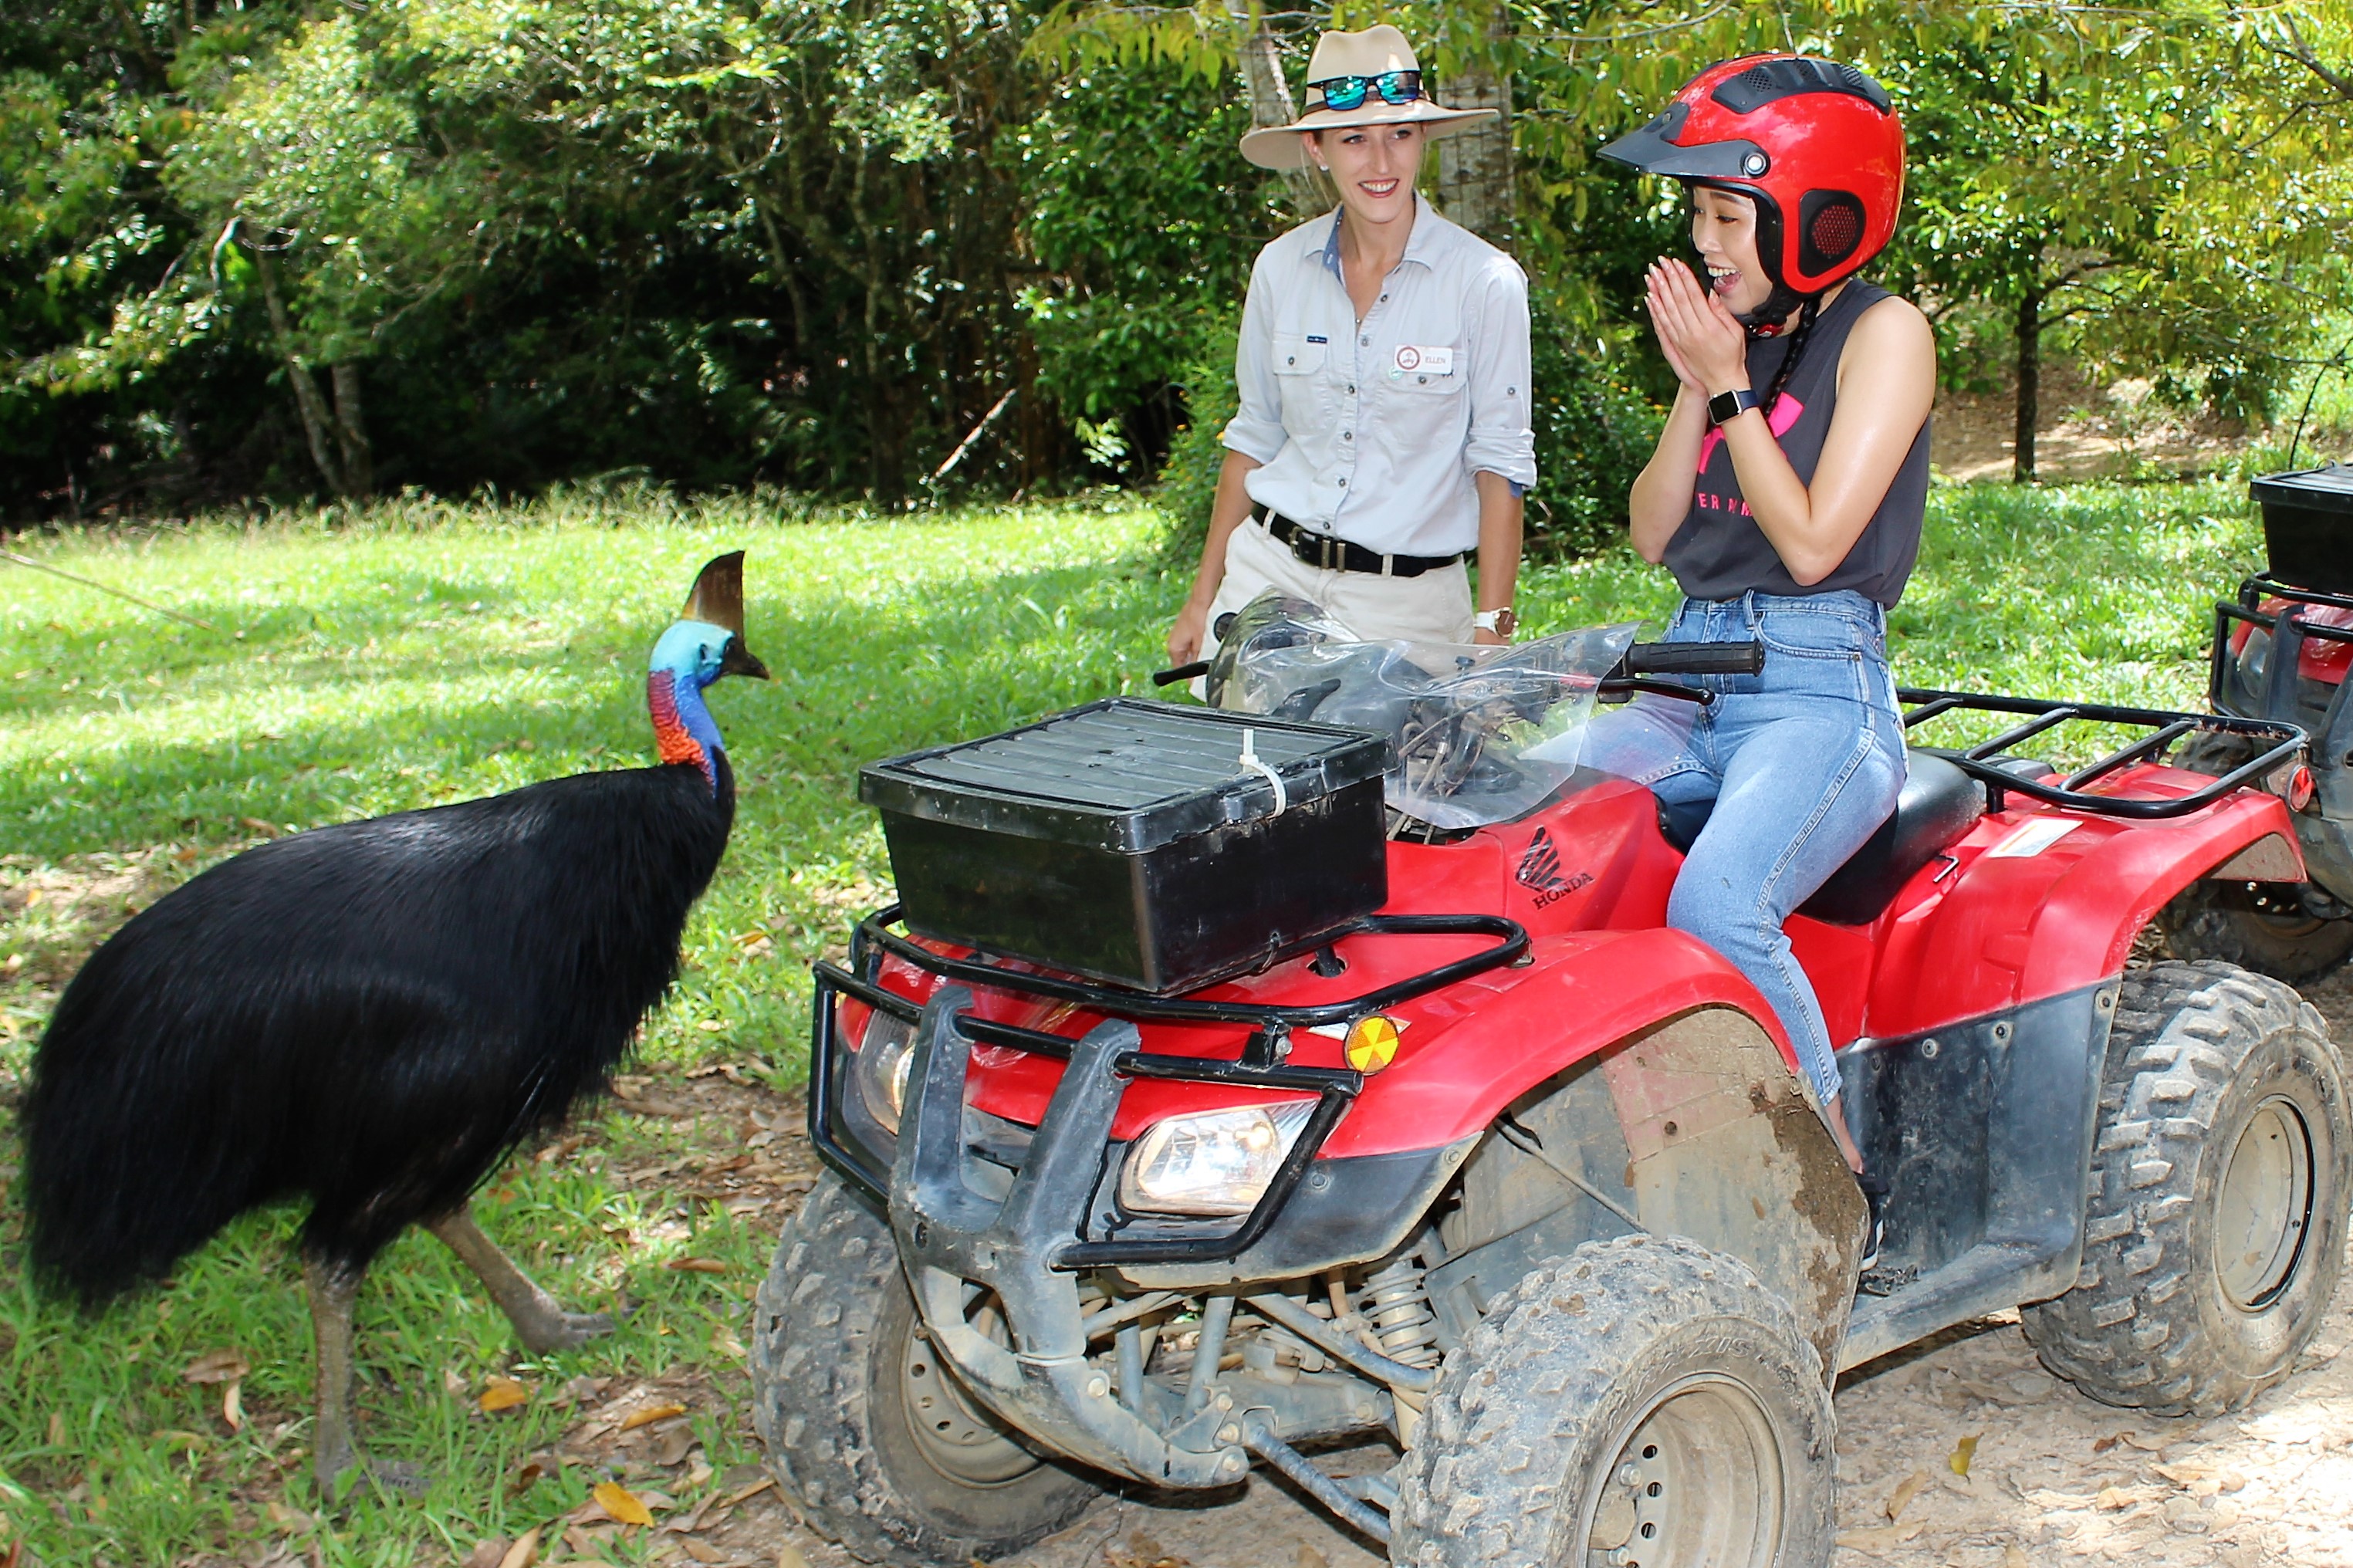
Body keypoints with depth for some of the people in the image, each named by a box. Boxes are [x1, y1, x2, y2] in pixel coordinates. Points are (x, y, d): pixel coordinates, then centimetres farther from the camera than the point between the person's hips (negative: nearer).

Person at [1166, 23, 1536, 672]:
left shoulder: (1483, 280, -8)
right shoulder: (1281, 267, 2)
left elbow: (1500, 463, -6)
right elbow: (1254, 438, 12)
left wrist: (1490, 629, -12)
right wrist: (1202, 598, 11)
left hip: (1408, 602, -3)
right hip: (1268, 570, 3)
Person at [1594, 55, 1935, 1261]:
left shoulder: (1882, 334, -4)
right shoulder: (1736, 333, 15)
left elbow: (1813, 542, -13)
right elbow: (1653, 536, 10)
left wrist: (1729, 387, -9)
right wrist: (1693, 389, -2)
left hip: (1819, 686, -7)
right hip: (1690, 678, 7)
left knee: (1715, 909, -33)